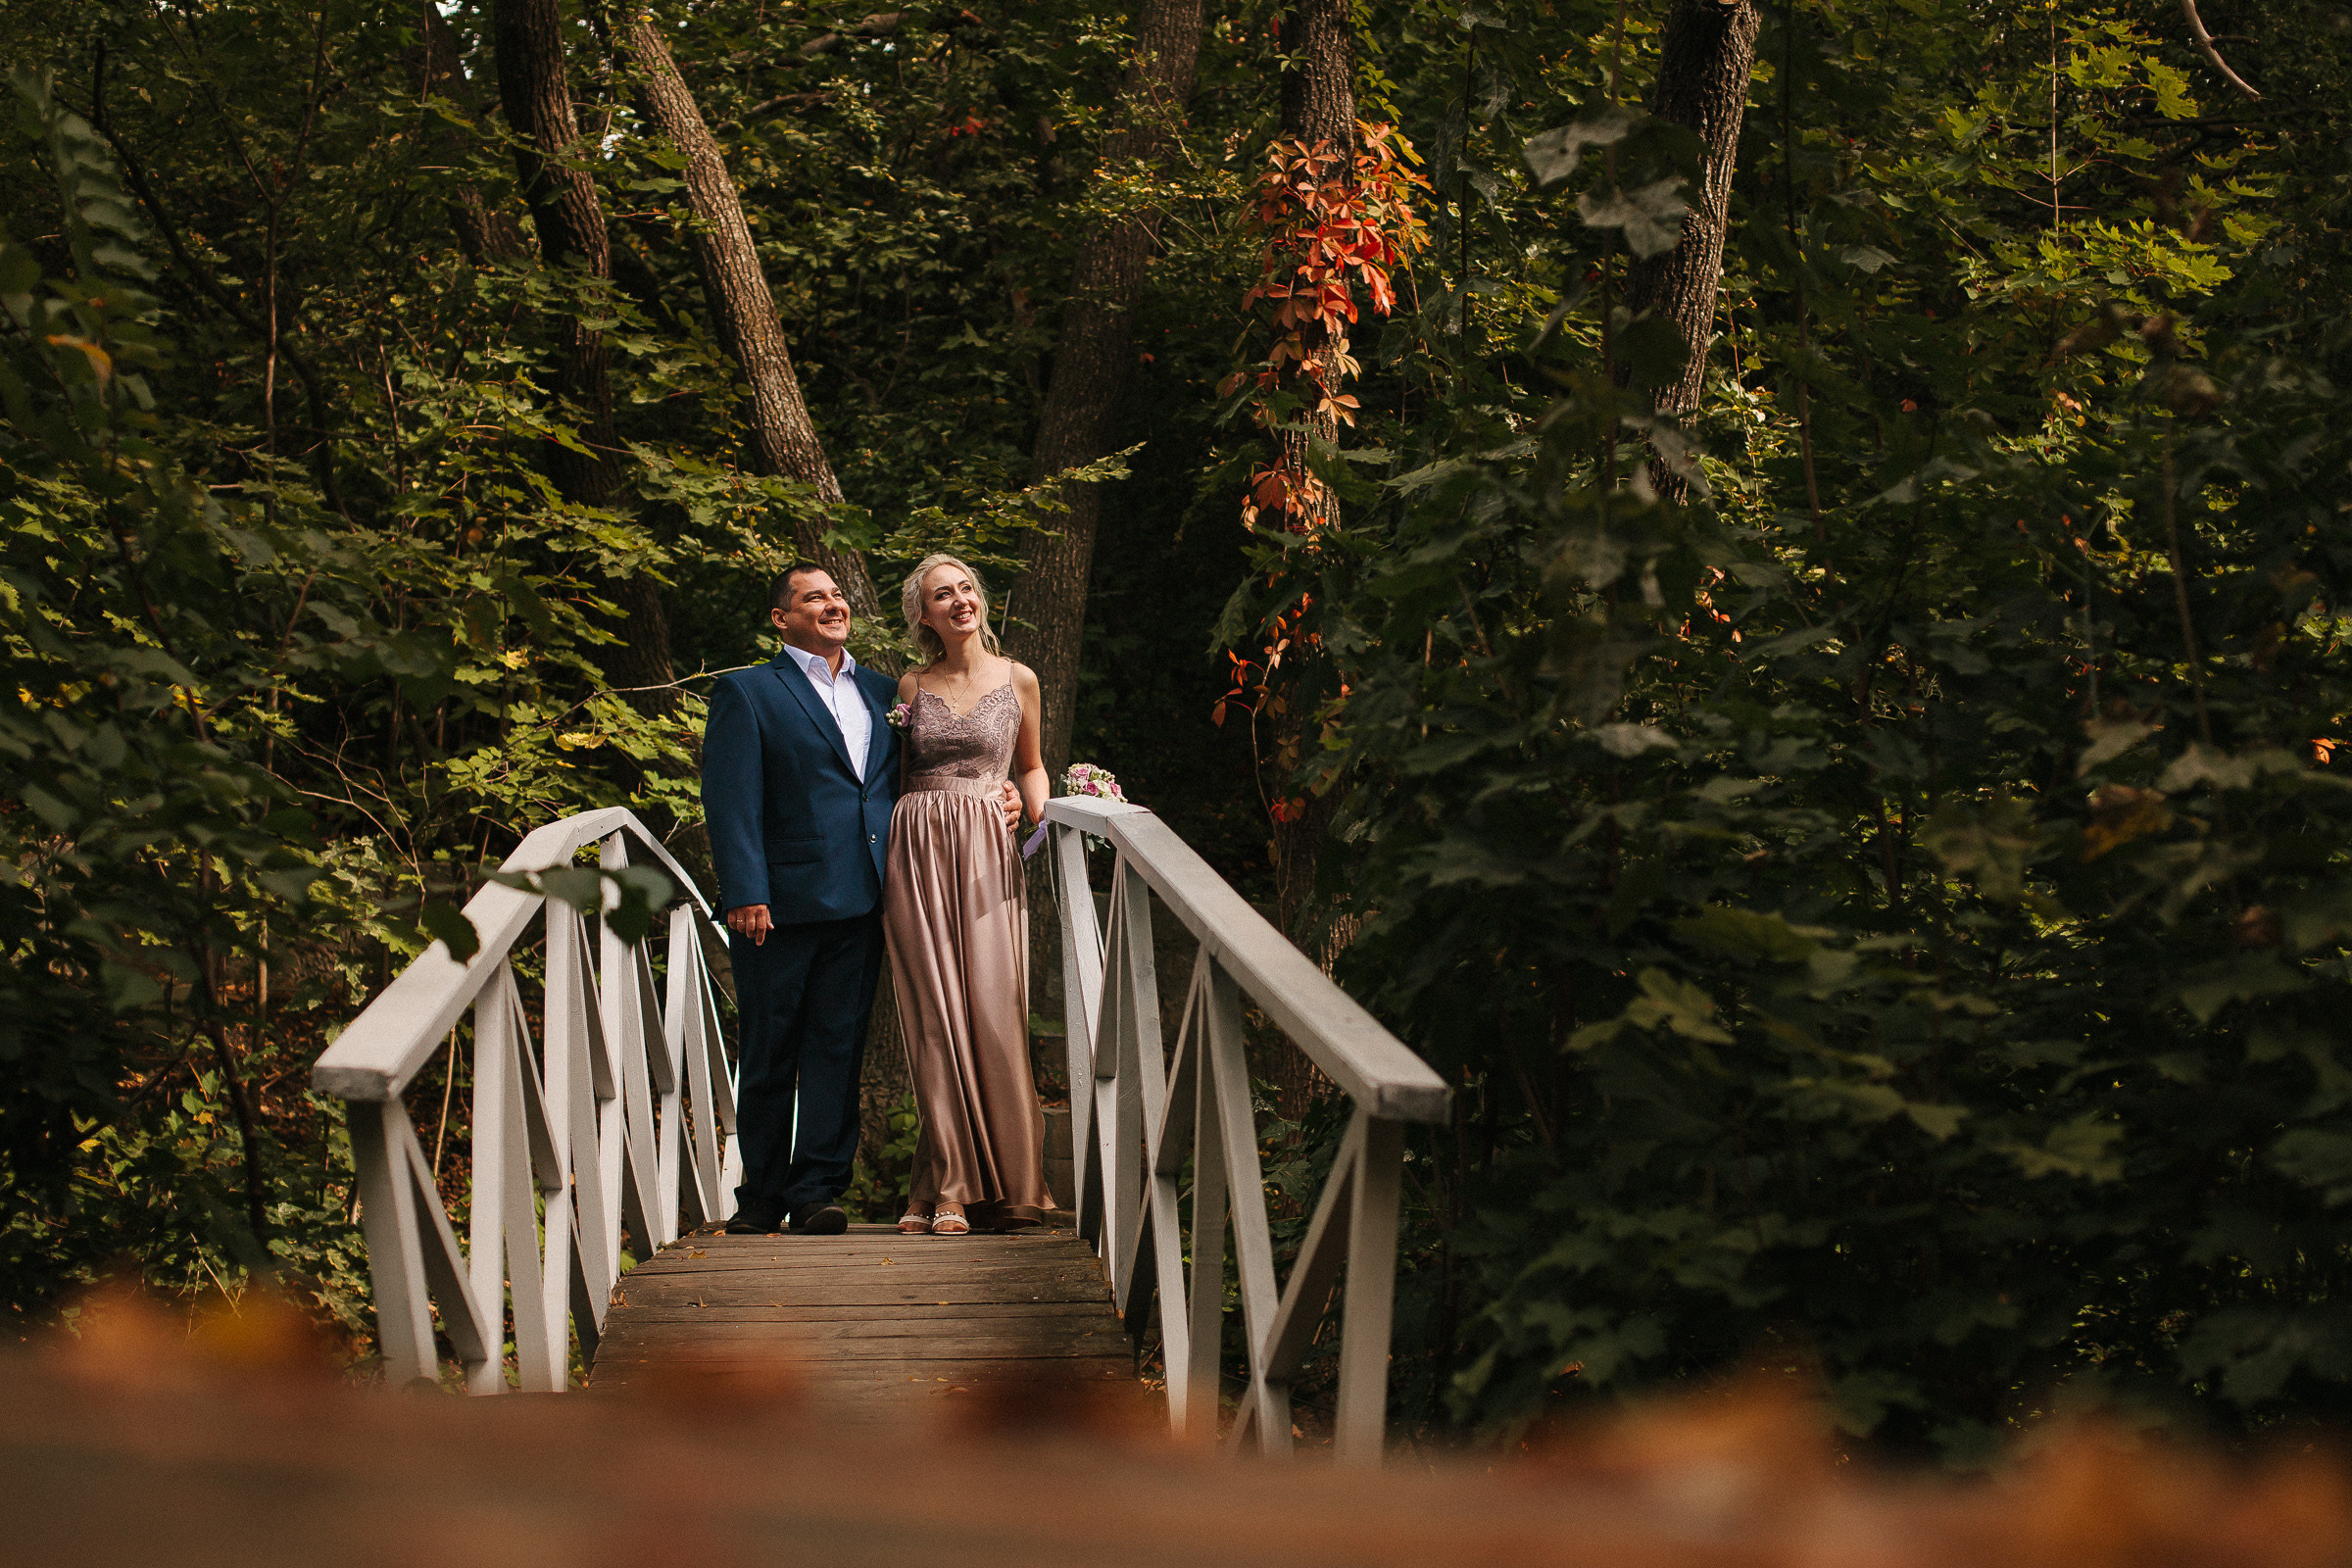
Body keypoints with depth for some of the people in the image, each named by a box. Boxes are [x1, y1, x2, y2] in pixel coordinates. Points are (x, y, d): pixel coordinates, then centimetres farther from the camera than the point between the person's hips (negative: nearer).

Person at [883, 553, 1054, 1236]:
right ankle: (947, 1185, 0)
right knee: (934, 1017, -3)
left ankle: (1002, 1183, 2)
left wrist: (1042, 818, 2)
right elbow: (894, 775, 17)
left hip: (985, 853, -1)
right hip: (914, 851, 1)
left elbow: (1031, 766, 21)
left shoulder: (1018, 681, 9)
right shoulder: (911, 688, 11)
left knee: (991, 1009, -7)